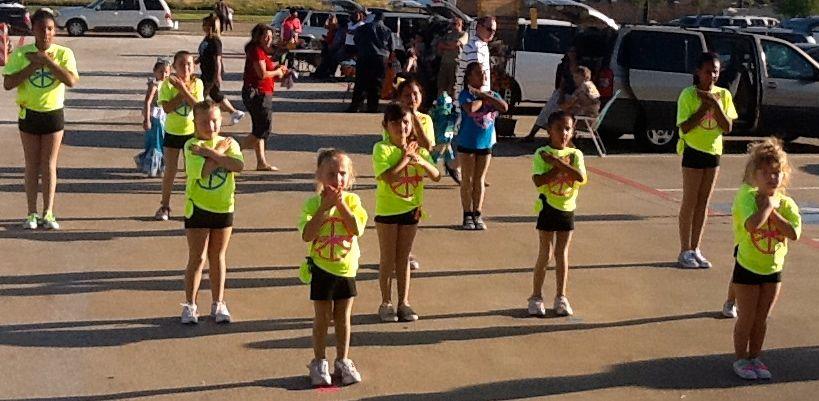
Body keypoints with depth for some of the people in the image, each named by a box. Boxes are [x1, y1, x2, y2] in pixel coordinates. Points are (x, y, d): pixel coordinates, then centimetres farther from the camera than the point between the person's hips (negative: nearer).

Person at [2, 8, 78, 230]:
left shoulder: (63, 53, -5)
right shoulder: (21, 53, -3)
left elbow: (71, 81, -20)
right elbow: (8, 83, -10)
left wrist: (47, 60, -22)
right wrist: (33, 66, -17)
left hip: (53, 114, -1)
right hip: (29, 114, 1)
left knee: (49, 165, 3)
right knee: (32, 165, 7)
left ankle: (48, 213, 9)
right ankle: (32, 214, 12)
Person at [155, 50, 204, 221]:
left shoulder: (197, 83, -7)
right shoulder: (168, 84, -11)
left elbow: (197, 105, -21)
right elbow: (167, 108, -22)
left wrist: (183, 88, -27)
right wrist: (183, 91, -23)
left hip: (192, 131, 1)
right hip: (172, 132, -1)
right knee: (170, 171, 5)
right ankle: (164, 207, 17)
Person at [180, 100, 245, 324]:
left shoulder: (228, 143, -1)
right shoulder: (192, 145, -11)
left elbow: (239, 165, -21)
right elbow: (203, 169, -28)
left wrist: (210, 152, -23)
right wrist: (220, 151, -18)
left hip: (223, 207, 3)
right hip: (198, 208, -3)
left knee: (218, 257, 14)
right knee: (197, 258, 3)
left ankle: (218, 304, 24)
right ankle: (190, 305, 14)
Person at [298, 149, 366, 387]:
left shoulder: (352, 201, -5)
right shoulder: (313, 203, -10)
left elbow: (357, 230, -20)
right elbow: (307, 235, -23)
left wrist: (340, 204, -22)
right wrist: (324, 207, -25)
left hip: (346, 268, 2)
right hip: (321, 268, -2)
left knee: (343, 316, 12)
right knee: (323, 316, 7)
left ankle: (342, 361, 25)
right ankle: (319, 362, 20)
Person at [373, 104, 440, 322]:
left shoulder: (417, 149, 1)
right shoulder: (382, 149, -13)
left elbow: (436, 176, -5)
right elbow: (388, 177, -28)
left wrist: (421, 161, -21)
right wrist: (405, 158, -20)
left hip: (411, 208, 4)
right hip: (387, 209, -4)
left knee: (404, 257, 12)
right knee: (388, 258, 5)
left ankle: (404, 302, 19)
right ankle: (386, 303, 15)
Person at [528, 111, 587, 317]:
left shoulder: (575, 154, 0)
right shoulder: (542, 153, -8)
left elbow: (581, 177, -18)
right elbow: (538, 180, -20)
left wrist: (556, 161, -22)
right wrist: (562, 167, -21)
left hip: (567, 208, 3)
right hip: (548, 207, -3)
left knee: (562, 254, 10)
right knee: (546, 254, 0)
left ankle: (561, 298, 18)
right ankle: (536, 297, 11)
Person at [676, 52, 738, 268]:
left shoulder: (723, 94, 2)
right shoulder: (688, 94, -10)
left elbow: (728, 127, -5)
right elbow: (684, 127, -18)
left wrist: (715, 105, -16)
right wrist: (705, 106, -20)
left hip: (713, 151, 5)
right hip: (693, 151, -5)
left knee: (703, 203, 9)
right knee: (690, 202, -1)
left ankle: (695, 249, 16)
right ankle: (685, 251, 6)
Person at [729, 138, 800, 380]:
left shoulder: (786, 203, -5)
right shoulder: (747, 196, -19)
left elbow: (794, 233, -21)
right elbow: (752, 225, -39)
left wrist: (773, 212, -24)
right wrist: (768, 205, -28)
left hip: (773, 268, 4)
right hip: (747, 267, -4)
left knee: (762, 319, 14)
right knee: (747, 318, 5)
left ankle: (754, 358, 29)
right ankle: (741, 359, 21)